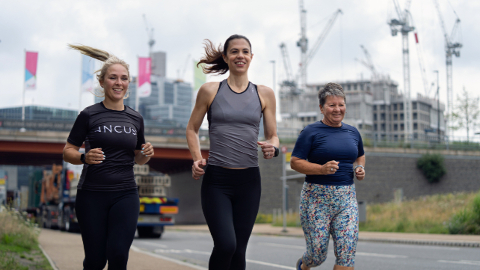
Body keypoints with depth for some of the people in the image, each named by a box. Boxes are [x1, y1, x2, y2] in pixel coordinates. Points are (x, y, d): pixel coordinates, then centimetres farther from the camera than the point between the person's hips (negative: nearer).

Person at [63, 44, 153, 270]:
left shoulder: (135, 118, 8)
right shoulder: (89, 115, -3)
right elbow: (67, 152, 1)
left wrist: (147, 154, -3)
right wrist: (84, 158, -19)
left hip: (125, 195, 2)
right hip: (92, 194, -2)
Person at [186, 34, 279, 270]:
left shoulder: (264, 94, 7)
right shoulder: (210, 91, 3)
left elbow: (273, 135, 12)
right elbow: (192, 129, 10)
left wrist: (273, 148, -12)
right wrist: (197, 159, -7)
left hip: (249, 181, 2)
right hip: (216, 179, -2)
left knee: (239, 251, 7)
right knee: (225, 245, -18)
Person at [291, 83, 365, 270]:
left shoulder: (353, 133, 12)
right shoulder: (311, 132, -5)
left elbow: (360, 156, 29)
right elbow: (295, 162, -8)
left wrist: (360, 168, 7)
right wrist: (322, 169, -22)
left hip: (347, 197, 4)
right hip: (317, 198, -4)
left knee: (347, 251, -8)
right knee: (318, 254, 1)